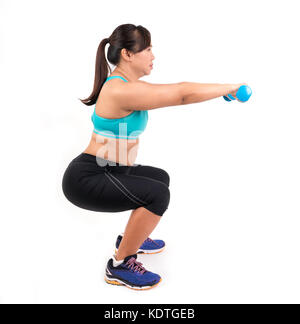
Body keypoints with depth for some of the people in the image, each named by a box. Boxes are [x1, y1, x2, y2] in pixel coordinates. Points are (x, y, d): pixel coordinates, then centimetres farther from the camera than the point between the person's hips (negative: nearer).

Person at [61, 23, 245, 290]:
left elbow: (176, 92, 11)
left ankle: (130, 239, 34)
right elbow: (182, 94, -23)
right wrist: (229, 88, -11)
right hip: (85, 179, -10)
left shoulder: (128, 84, 7)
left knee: (160, 178, 23)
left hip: (107, 172, 10)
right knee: (157, 194, -26)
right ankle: (119, 265, -6)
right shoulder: (121, 90, -24)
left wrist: (223, 89, 5)